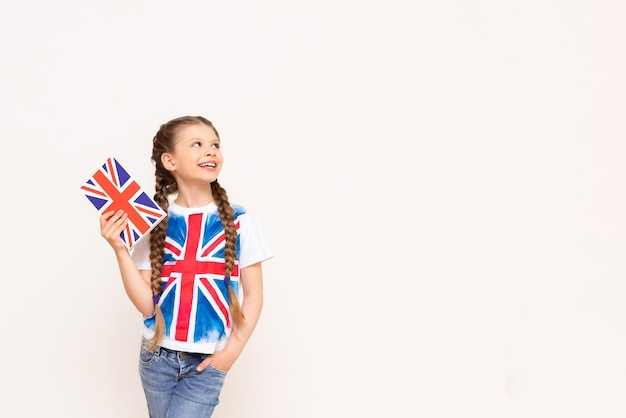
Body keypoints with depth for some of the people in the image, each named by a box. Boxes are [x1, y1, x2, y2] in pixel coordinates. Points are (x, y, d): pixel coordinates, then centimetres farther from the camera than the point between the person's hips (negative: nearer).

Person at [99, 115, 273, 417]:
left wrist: (233, 349, -8)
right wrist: (120, 249, -15)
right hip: (158, 355, 2)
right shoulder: (155, 221, -3)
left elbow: (253, 294, 0)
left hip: (208, 359, -2)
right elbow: (146, 304, -6)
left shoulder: (238, 221, -6)